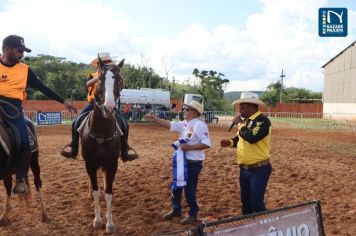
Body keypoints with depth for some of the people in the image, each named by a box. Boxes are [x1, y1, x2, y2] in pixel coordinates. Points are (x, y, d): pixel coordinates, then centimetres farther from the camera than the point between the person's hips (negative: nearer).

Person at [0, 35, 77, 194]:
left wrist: (63, 102, 10)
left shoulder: (24, 70, 9)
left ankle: (21, 179, -3)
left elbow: (42, 88, 12)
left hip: (13, 107, 0)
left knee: (23, 141, -16)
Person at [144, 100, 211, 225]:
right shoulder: (184, 123, 7)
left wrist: (189, 147, -25)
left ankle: (193, 214, 19)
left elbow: (206, 144, -24)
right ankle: (176, 209, 37)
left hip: (193, 163, -9)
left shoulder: (200, 125, -18)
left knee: (189, 189, 1)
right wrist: (155, 119, 4)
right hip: (182, 160, 9)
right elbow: (170, 125, 10)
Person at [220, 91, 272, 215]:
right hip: (244, 168, 9)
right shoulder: (245, 120, 10)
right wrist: (230, 142, 2)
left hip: (259, 169, -9)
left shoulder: (263, 120, -17)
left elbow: (251, 137, -31)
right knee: (245, 200, 19)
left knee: (257, 203, -3)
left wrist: (239, 124, -18)